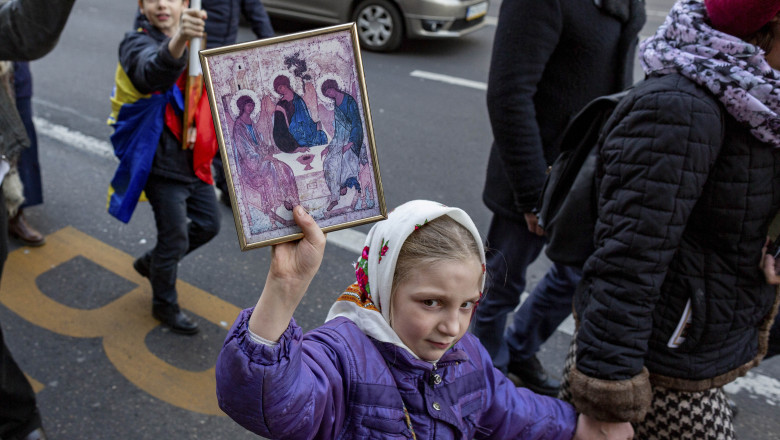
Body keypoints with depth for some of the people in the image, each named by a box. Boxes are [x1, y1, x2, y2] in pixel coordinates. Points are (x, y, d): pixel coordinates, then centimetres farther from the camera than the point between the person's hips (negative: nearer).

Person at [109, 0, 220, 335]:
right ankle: (164, 305, 27)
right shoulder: (138, 44, -15)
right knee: (175, 238, 2)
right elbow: (154, 73, -42)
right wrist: (178, 41, -62)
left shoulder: (193, 43, 9)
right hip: (162, 165, -7)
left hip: (193, 160, 7)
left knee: (208, 225, 18)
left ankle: (152, 262, 42)